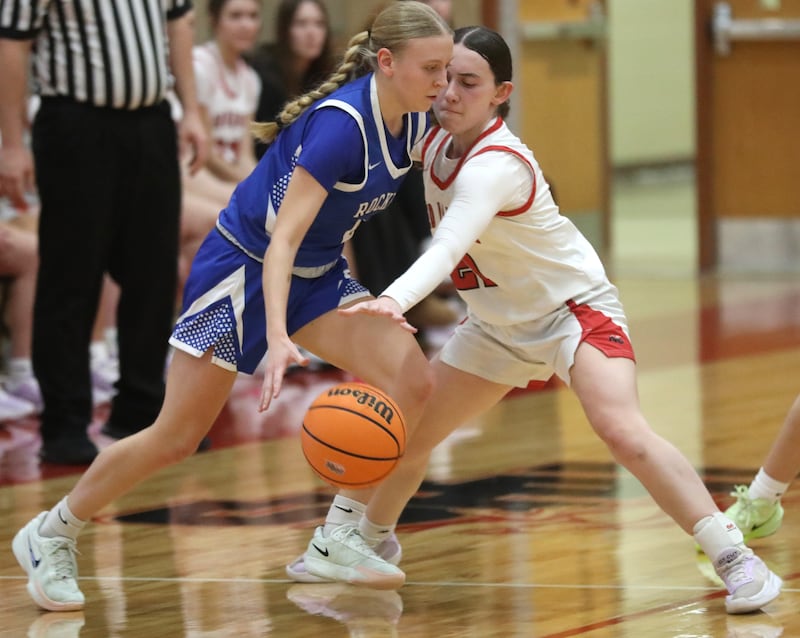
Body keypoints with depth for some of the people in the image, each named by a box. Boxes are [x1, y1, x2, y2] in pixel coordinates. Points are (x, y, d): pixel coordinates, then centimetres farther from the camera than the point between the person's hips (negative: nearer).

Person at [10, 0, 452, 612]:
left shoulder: (415, 122, -7)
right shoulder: (341, 124, -30)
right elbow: (282, 240, -35)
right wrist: (279, 340, -45)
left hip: (317, 273, 7)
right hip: (244, 265, -7)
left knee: (411, 381, -15)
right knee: (176, 437, -3)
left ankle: (341, 539, -4)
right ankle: (50, 535, 16)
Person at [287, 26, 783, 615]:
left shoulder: (495, 165, -31)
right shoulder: (435, 141, -7)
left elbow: (450, 244, -50)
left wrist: (396, 299, -65)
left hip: (575, 307, -8)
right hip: (498, 325, 8)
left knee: (622, 430, -29)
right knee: (407, 433, 11)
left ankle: (736, 559, -24)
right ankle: (363, 543, 37)